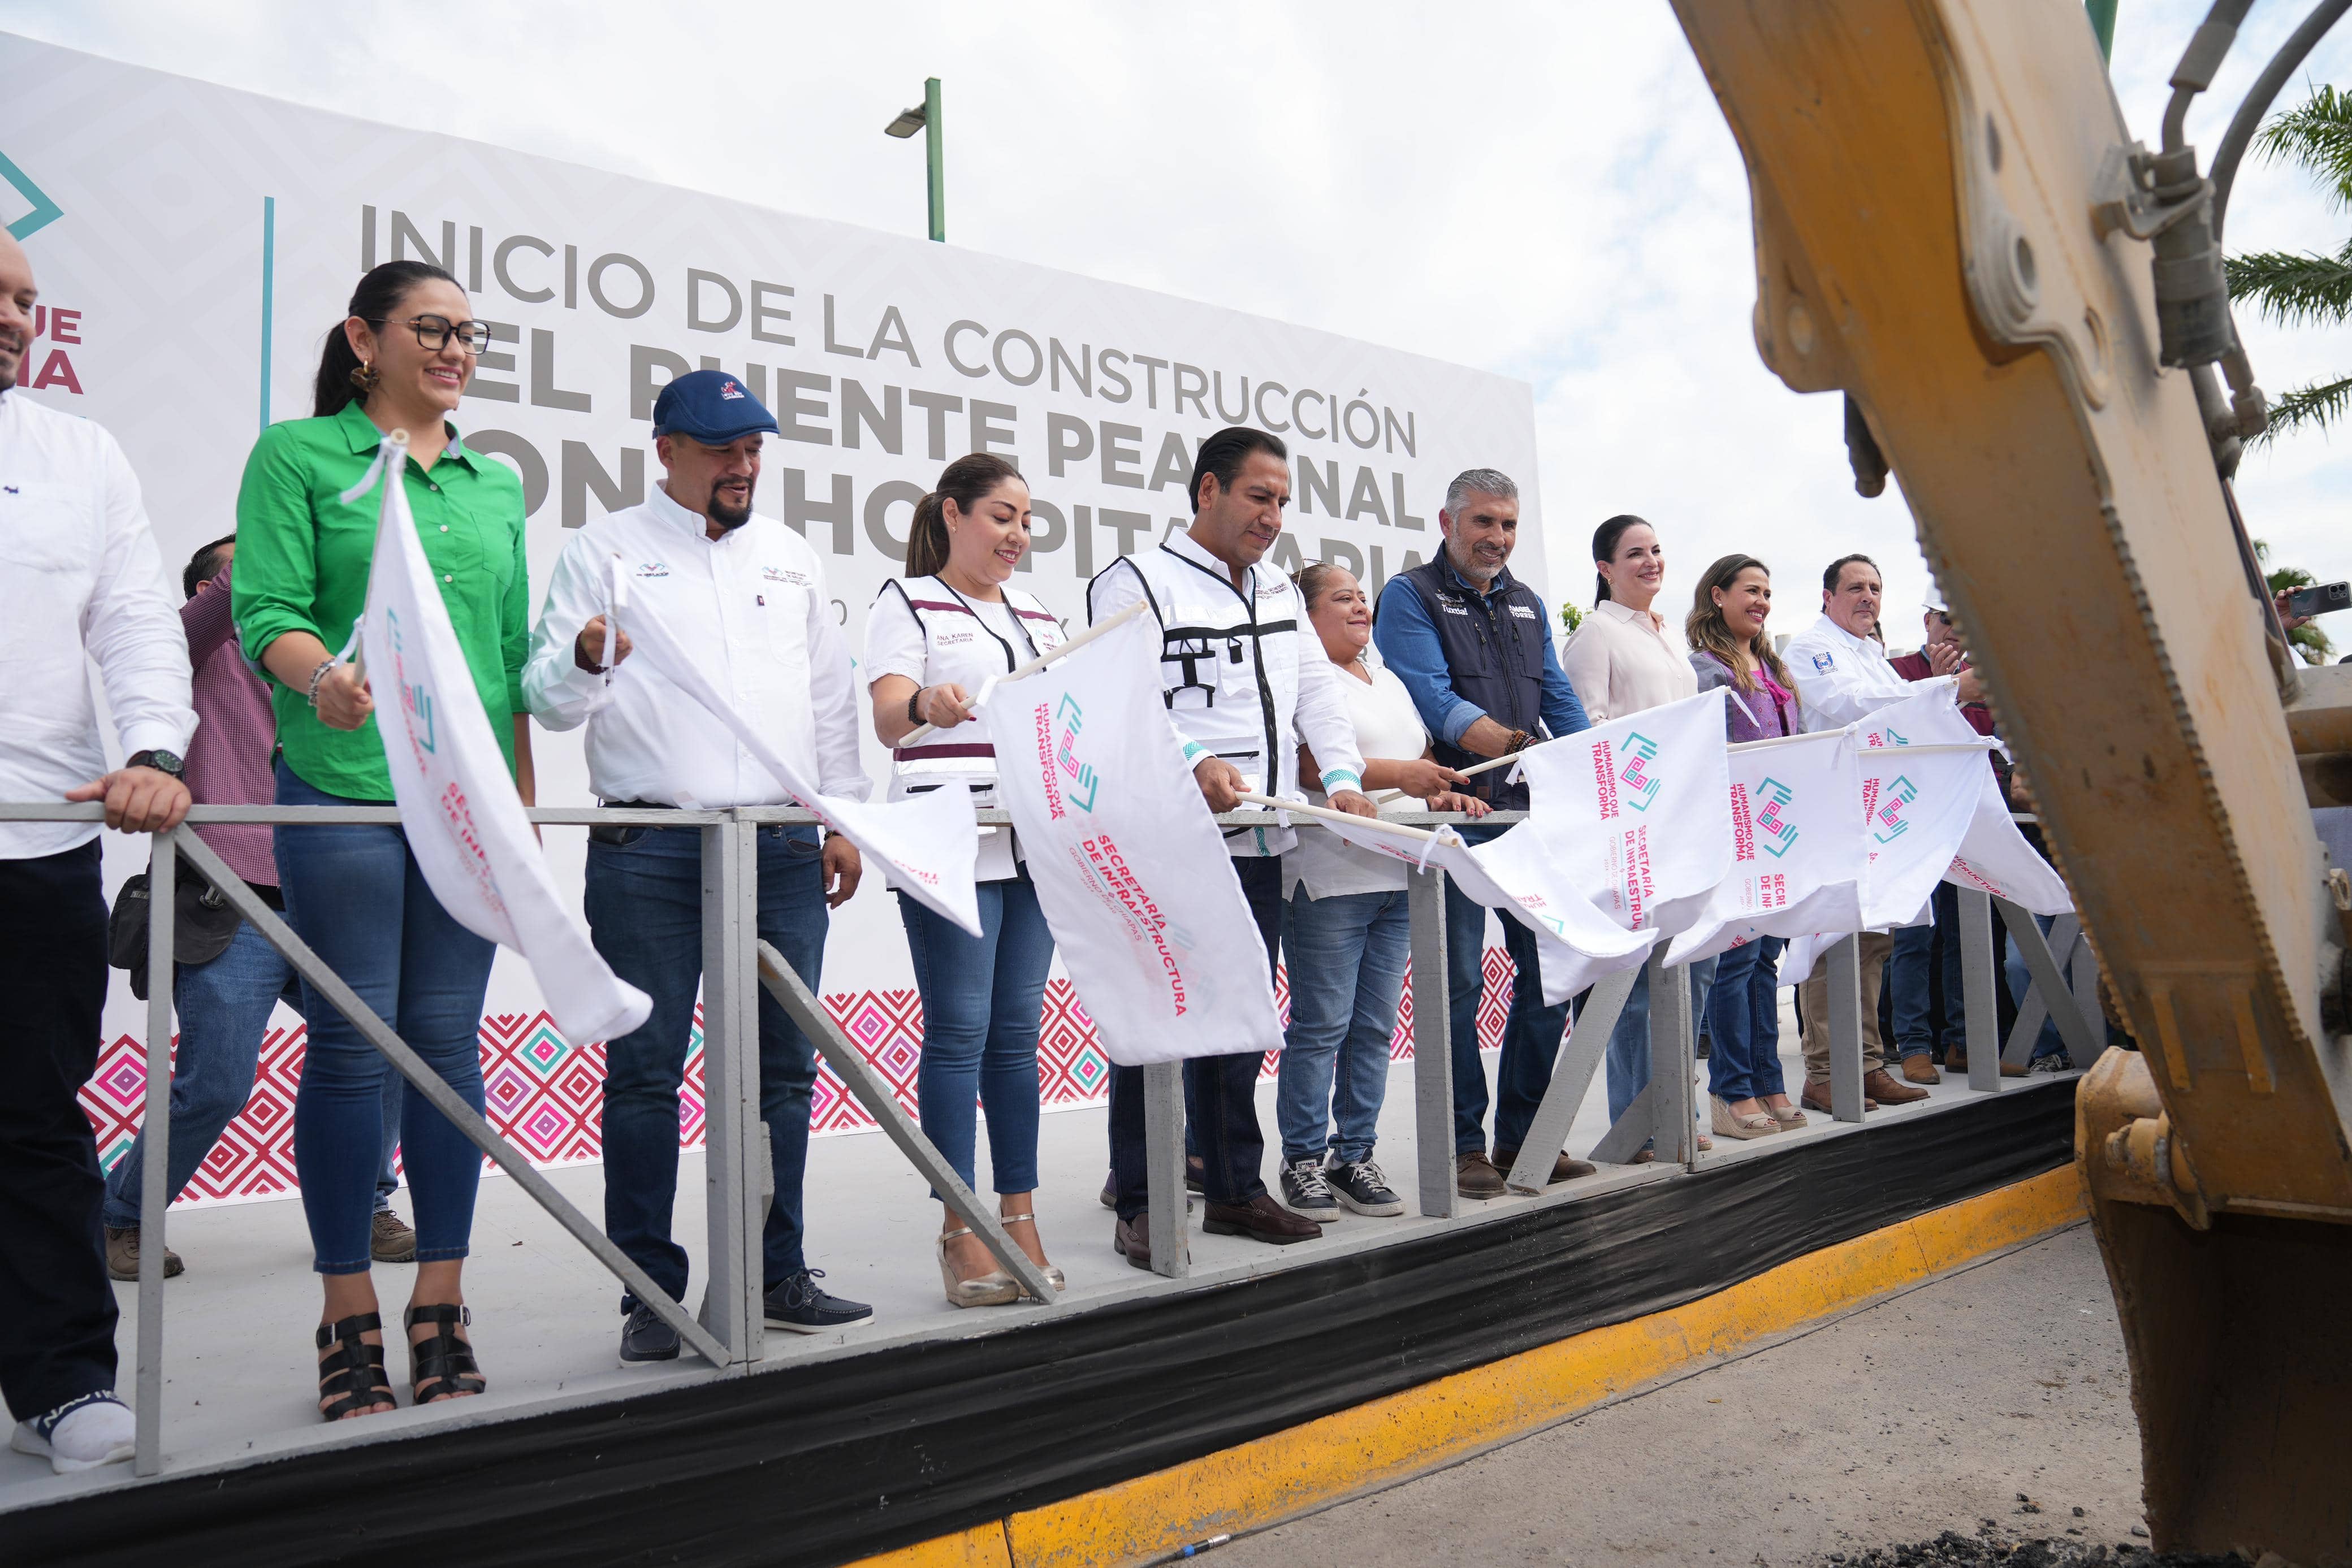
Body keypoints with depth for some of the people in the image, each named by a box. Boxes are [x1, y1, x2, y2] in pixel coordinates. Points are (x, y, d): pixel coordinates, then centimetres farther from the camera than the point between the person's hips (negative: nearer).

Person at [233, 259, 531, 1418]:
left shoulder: (497, 485, 16)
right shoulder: (297, 455, 4)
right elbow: (268, 610, -5)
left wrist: (524, 796, 11)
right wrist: (323, 675, -26)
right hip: (343, 791, -3)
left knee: (449, 1042, 5)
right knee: (352, 1046, 0)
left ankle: (441, 1308, 15)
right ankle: (349, 1318, 13)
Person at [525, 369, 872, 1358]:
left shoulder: (792, 557, 18)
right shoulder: (607, 550, 7)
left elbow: (832, 697, 20)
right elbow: (547, 698, 2)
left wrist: (844, 816, 13)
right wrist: (585, 660, -21)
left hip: (782, 849, 3)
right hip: (648, 851, -3)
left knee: (782, 1066, 5)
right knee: (645, 1071, -1)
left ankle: (777, 1274, 17)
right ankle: (652, 1293, 10)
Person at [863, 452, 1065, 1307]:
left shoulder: (1037, 615, 21)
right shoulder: (908, 604, 4)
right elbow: (888, 717, -10)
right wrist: (926, 705, -32)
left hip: (1034, 843, 6)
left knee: (1016, 1033, 7)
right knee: (959, 1033, -5)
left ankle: (1019, 1215, 14)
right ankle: (961, 1231, 3)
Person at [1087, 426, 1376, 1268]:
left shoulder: (1279, 593, 20)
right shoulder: (1136, 582, -2)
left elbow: (1318, 691, 15)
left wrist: (1342, 777, -1)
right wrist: (1194, 762, -28)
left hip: (1260, 841, 7)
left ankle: (1234, 1188, 23)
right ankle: (1140, 1202, 7)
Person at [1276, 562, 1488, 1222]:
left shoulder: (1389, 681, 22)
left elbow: (1422, 755, 26)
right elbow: (1304, 763, -17)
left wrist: (1440, 792, 5)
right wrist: (1394, 774, -21)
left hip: (1398, 874, 8)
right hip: (1329, 877, -8)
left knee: (1375, 1026, 9)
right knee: (1321, 1026, -4)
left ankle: (1355, 1156, 17)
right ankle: (1304, 1160, 6)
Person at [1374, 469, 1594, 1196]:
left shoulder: (1527, 604, 19)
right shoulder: (1409, 597, -1)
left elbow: (1560, 700, 16)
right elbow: (1433, 701, -14)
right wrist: (1515, 744, -28)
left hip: (1532, 810, 7)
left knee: (1550, 968, 6)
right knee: (1460, 980, -4)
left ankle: (1522, 1135, 18)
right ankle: (1465, 1144, 7)